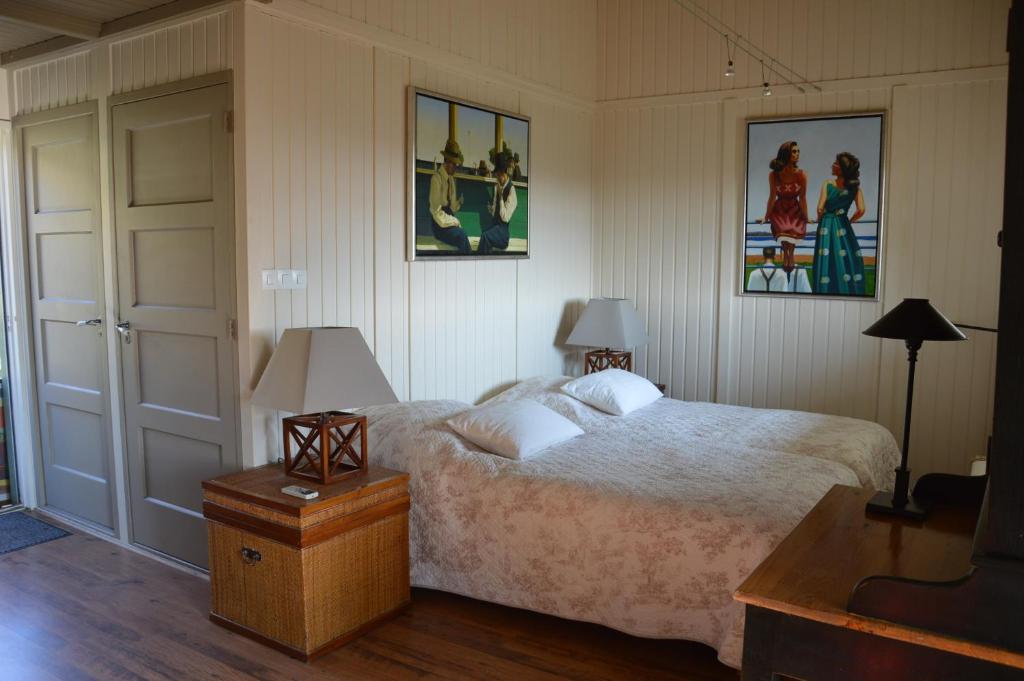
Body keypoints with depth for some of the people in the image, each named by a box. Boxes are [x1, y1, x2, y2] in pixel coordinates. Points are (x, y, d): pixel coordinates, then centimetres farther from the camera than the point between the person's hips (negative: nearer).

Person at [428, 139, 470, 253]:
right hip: (439, 225, -7)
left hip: (449, 220, 7)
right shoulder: (436, 177, -14)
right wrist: (455, 221, -15)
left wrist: (461, 200, -6)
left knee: (463, 234, -22)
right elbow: (436, 211, -17)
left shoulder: (451, 178, 11)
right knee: (462, 236, -29)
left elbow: (452, 207, 12)